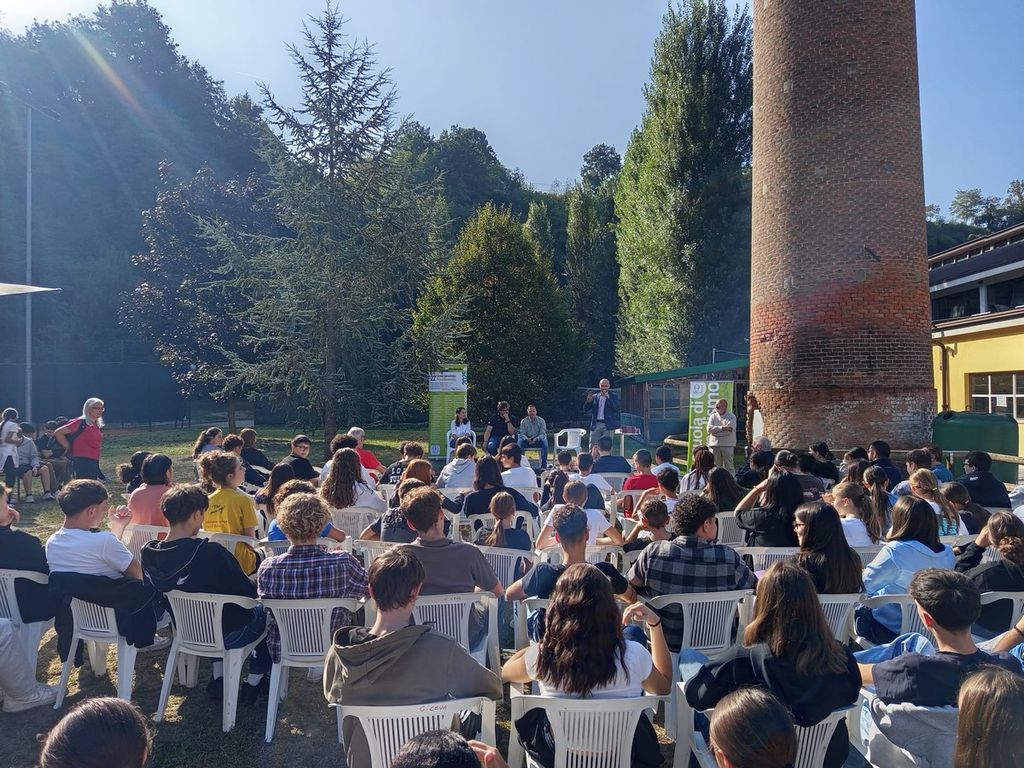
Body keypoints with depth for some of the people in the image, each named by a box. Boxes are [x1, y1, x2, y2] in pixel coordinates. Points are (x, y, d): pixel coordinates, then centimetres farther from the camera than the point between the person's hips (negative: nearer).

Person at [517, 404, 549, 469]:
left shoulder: (541, 421, 0)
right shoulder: (523, 421, 1)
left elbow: (543, 434, -7)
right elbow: (522, 434, -7)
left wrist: (536, 439, -28)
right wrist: (527, 439, -29)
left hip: (538, 441, -1)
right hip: (527, 441, 1)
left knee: (544, 442, -33)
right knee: (520, 441, -30)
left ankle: (543, 466, -29)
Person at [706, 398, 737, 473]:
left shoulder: (731, 416, 1)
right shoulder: (713, 416, 11)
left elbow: (730, 429, -14)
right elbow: (709, 429, -5)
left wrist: (715, 430, -10)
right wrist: (722, 428, -16)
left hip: (728, 445, -3)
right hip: (714, 444, 3)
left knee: (729, 466, 0)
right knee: (715, 467, 6)